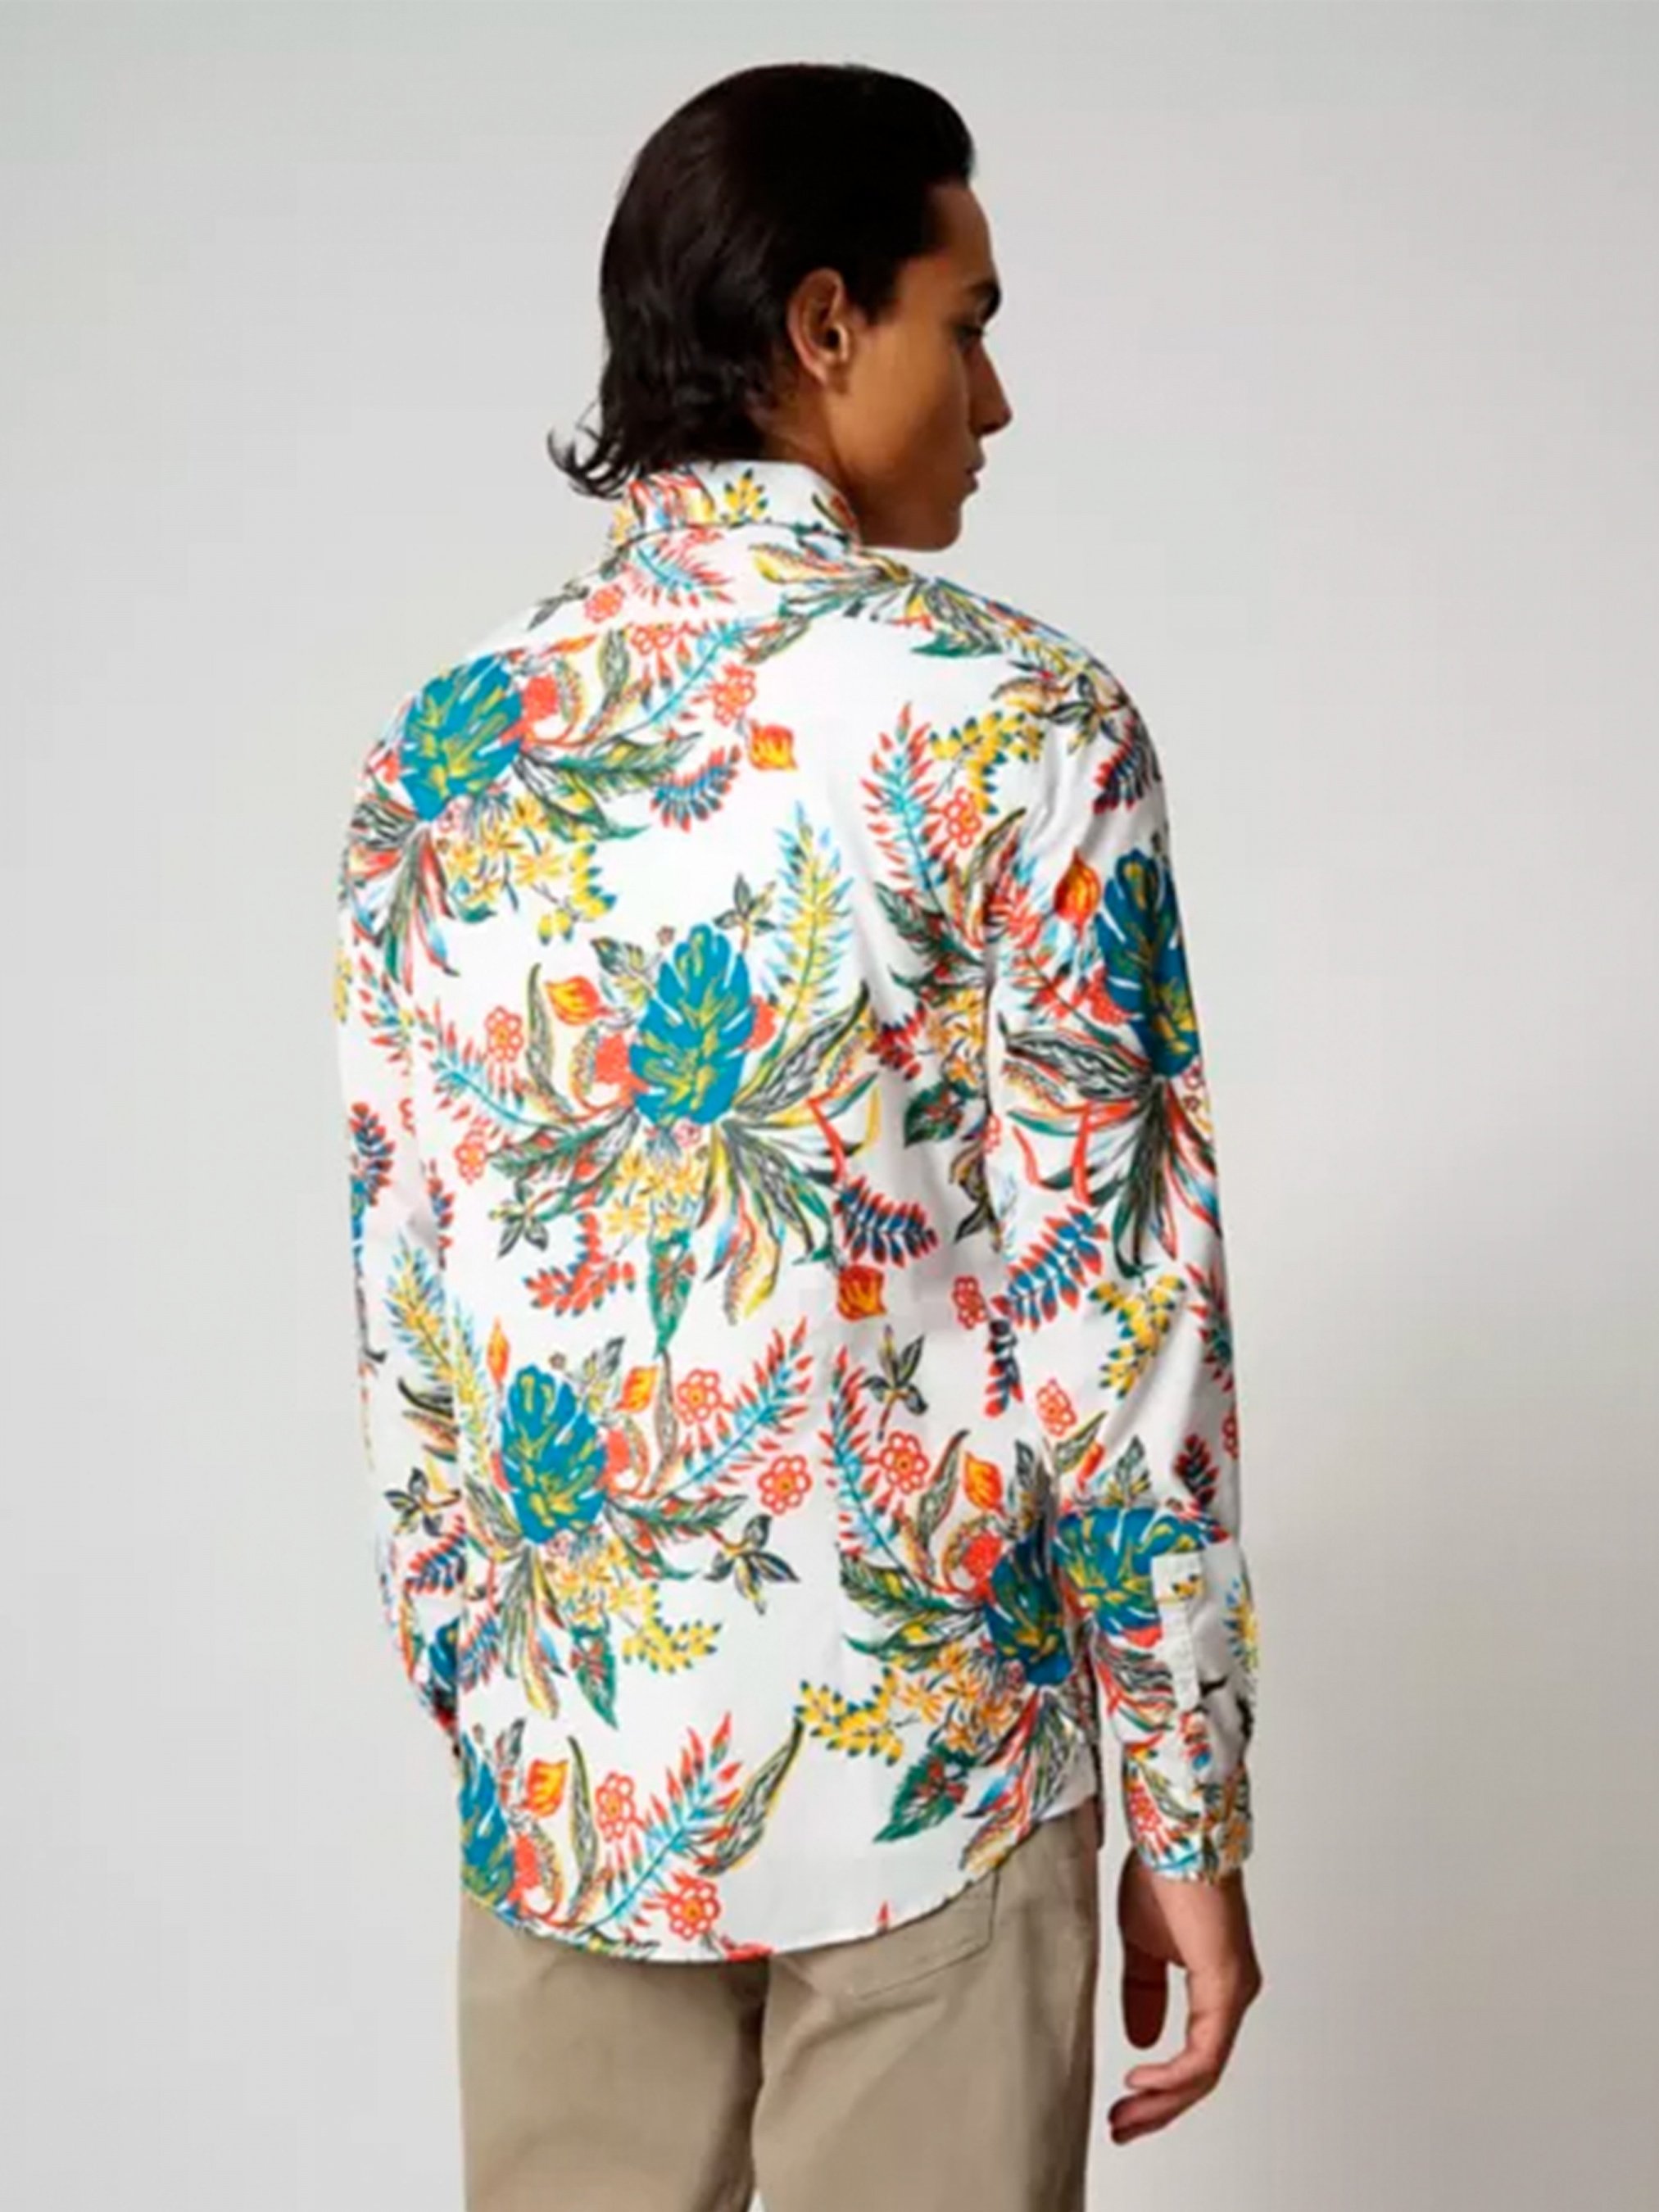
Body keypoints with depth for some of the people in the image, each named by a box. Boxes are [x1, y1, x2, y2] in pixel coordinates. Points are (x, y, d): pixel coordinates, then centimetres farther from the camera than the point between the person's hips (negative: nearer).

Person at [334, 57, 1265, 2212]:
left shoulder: (442, 744, 1)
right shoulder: (1018, 716, -12)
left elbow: (401, 1299, 4)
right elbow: (1112, 1289, -13)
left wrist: (467, 1696, 15)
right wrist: (1188, 1809, -5)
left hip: (561, 1759, 4)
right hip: (927, 1759, -4)